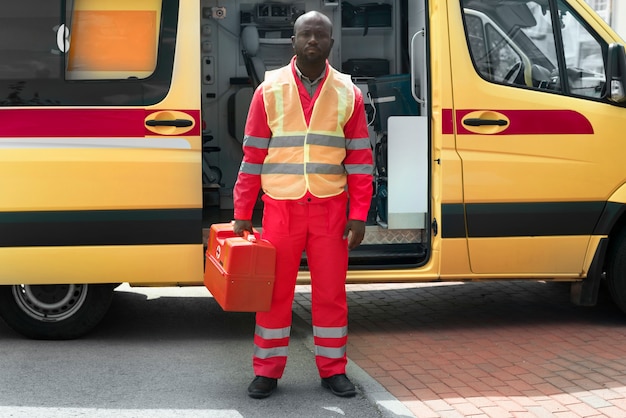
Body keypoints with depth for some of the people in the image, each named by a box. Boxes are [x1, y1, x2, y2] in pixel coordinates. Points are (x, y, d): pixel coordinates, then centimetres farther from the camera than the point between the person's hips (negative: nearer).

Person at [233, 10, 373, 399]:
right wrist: (242, 213, 0)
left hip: (330, 207, 1)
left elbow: (360, 159, 4)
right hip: (281, 206, 0)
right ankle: (268, 371, 16)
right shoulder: (270, 90, 2)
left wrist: (358, 215, -2)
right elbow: (253, 155, 2)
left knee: (331, 290, 7)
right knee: (275, 290, 5)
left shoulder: (347, 93, 4)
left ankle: (333, 369, 20)